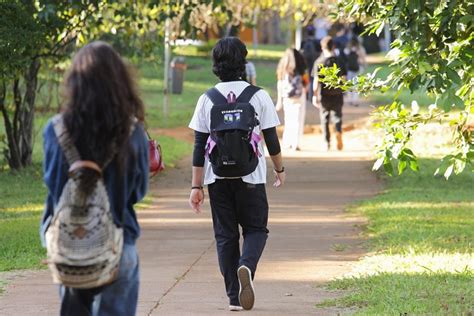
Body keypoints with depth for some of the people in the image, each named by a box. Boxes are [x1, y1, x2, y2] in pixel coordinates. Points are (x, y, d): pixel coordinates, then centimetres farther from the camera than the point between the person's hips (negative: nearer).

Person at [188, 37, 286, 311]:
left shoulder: (207, 99, 0)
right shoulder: (259, 96, -3)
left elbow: (199, 146, -1)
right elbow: (271, 139, 1)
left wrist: (197, 186, 3)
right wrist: (279, 169, 18)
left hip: (217, 177, 1)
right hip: (251, 176, -1)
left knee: (225, 235, 10)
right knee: (256, 229, 11)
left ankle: (235, 297, 7)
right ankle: (247, 266, -21)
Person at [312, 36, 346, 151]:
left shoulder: (319, 62, -6)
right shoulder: (339, 61, -1)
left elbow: (316, 81, -9)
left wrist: (315, 95, -4)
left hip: (324, 95, -1)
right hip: (337, 94, 1)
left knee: (325, 119, 11)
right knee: (337, 116, 15)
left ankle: (327, 143, 13)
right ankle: (338, 132, -15)